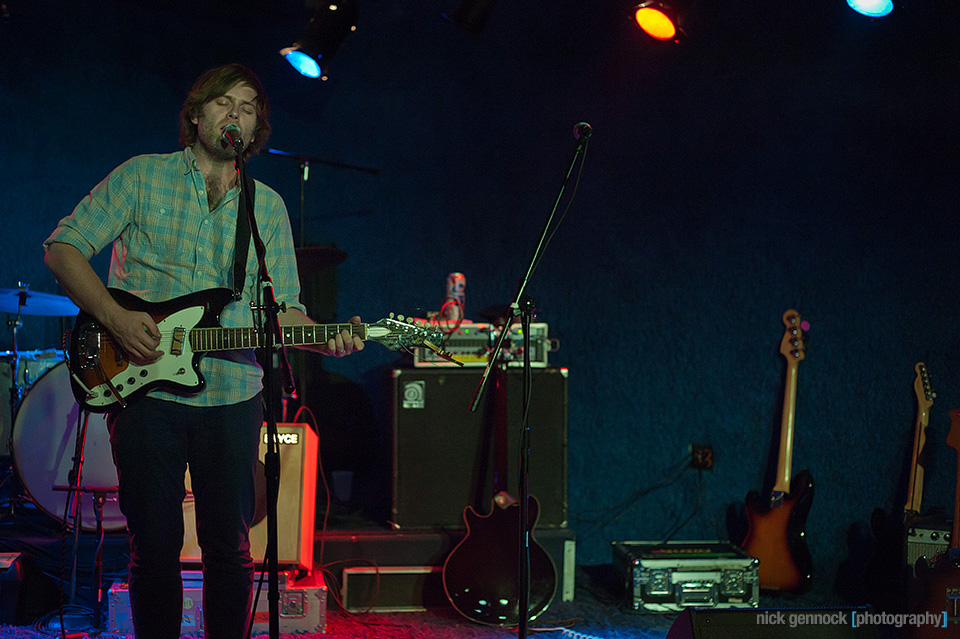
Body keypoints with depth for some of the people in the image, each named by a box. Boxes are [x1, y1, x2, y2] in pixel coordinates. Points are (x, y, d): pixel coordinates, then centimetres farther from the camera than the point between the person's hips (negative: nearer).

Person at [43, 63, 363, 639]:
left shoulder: (269, 207, 12)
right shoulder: (144, 176, 4)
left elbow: (281, 307, 9)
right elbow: (63, 247, 1)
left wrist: (324, 338, -13)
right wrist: (115, 317, -13)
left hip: (233, 394, 2)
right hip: (145, 387, -2)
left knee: (229, 548, 5)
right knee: (155, 547, 2)